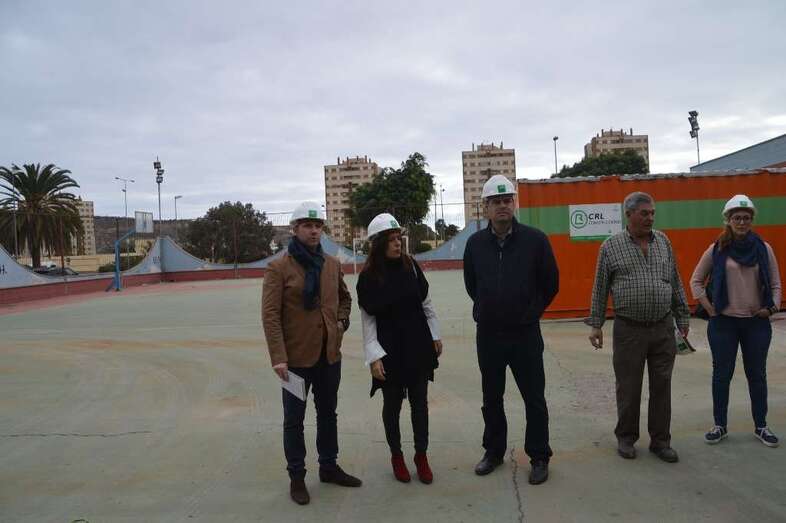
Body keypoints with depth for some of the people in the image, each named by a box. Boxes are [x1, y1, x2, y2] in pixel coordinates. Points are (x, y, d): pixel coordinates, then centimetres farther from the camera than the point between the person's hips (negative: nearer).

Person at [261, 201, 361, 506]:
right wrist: (278, 357, -20)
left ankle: (329, 467, 35)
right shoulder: (279, 268, -10)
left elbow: (344, 297, 22)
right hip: (296, 357, -5)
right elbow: (270, 315, -14)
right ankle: (296, 477, 23)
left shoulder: (332, 265, 6)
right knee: (294, 419, 8)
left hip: (329, 354, 5)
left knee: (328, 413, 18)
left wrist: (342, 321, 3)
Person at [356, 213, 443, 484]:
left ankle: (421, 455, 26)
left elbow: (426, 304, 7)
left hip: (418, 347, 3)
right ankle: (396, 455, 29)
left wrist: (435, 336, 9)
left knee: (420, 402, 10)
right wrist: (374, 356, -12)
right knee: (392, 403, 11)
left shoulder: (410, 266, -1)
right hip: (389, 350, -2)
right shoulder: (368, 276, -8)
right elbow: (368, 319, -7)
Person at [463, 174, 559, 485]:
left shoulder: (535, 239, -7)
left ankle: (539, 457, 22)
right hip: (488, 334, 3)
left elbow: (551, 284, 4)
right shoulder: (475, 243, 0)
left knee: (534, 399, 6)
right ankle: (494, 451, 32)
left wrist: (531, 311, 9)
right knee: (491, 398, 15)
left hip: (526, 334, -2)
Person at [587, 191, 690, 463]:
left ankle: (660, 440, 23)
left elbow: (676, 283, 13)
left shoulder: (663, 241, 8)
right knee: (628, 388, 6)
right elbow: (600, 288, 2)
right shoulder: (610, 246, -2)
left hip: (663, 328, 3)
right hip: (628, 330, -3)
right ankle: (626, 438, 24)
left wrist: (682, 317, 12)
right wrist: (595, 324, 1)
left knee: (662, 387, 9)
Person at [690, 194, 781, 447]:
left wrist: (772, 307, -6)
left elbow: (775, 284, 9)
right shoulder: (716, 250, -2)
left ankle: (761, 426, 26)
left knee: (757, 374, 12)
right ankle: (720, 425, 19)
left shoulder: (764, 249, 2)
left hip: (757, 322, 1)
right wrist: (707, 306, -3)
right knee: (722, 374, 6)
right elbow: (695, 280, 5)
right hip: (724, 322, -1)